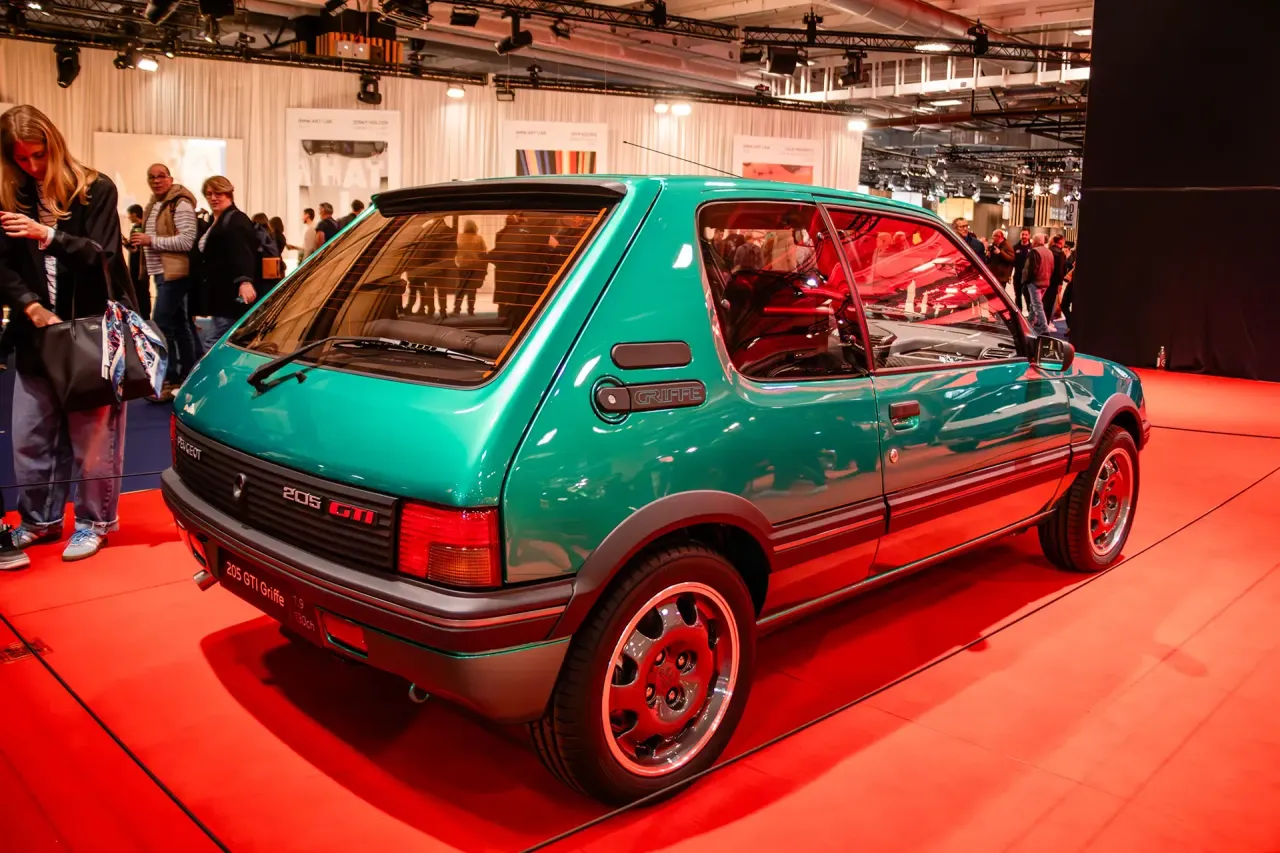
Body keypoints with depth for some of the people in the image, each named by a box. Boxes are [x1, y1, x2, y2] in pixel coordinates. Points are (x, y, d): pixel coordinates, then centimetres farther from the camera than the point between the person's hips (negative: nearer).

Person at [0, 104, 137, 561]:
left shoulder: (95, 189, -2)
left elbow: (103, 255, -11)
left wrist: (47, 234, -25)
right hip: (37, 335, 5)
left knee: (92, 435, 0)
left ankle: (94, 522, 13)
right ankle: (39, 519, 25)